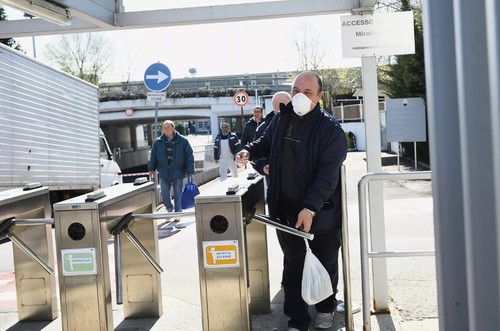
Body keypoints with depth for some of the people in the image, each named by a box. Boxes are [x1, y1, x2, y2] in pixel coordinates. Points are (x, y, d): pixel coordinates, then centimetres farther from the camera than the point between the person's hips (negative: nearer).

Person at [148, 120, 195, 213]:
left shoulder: (182, 141, -6)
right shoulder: (158, 142, 1)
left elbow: (189, 156, -5)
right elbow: (153, 156, 10)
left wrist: (190, 171, -9)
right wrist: (152, 169, 9)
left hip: (178, 173, -2)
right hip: (164, 173, 2)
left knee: (178, 195, 7)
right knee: (164, 194, 3)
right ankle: (170, 209, 30)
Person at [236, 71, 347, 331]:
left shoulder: (330, 128, -14)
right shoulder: (281, 119, 3)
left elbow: (328, 173, -20)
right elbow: (266, 143, 21)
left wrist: (310, 208, -29)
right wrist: (249, 150, 0)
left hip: (320, 212, -4)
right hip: (285, 209, 4)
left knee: (325, 262, 13)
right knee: (292, 264, 10)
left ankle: (326, 308, 37)